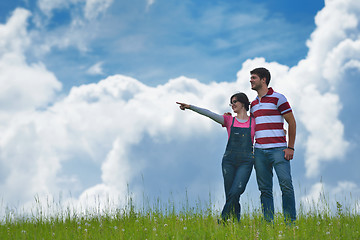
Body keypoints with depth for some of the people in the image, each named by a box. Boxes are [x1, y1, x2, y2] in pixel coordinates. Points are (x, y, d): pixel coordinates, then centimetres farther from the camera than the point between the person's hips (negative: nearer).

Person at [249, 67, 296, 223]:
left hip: (278, 149, -6)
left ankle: (291, 221, -8)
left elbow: (292, 122, -2)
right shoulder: (254, 103, 18)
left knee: (286, 185, -12)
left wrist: (290, 147, -7)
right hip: (259, 150, 6)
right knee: (265, 189, 3)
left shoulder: (278, 98, -1)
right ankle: (268, 222, 5)